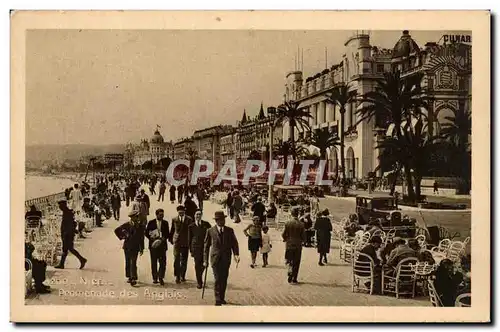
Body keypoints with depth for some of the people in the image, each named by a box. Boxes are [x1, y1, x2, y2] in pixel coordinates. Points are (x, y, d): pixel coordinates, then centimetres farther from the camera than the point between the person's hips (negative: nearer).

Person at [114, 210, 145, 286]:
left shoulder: (140, 226, 1)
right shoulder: (127, 225, 1)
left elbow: (141, 238, 4)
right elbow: (117, 230, 6)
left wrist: (141, 249, 4)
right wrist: (121, 237, 2)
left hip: (135, 247, -2)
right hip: (127, 246, 2)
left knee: (133, 262, -9)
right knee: (128, 262, 7)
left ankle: (134, 278, -10)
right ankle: (129, 277, 16)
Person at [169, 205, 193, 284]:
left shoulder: (189, 219, 2)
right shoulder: (174, 220, 4)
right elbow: (172, 230, 12)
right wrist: (170, 239, 11)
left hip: (186, 242, 1)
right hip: (177, 242, -1)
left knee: (184, 260, 9)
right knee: (177, 260, -9)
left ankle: (182, 276, 21)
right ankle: (177, 276, -6)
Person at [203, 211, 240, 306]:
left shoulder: (230, 230, 7)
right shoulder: (210, 231, 1)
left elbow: (234, 243, 4)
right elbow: (206, 246, 6)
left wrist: (236, 254, -13)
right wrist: (205, 260, 3)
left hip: (226, 259, 2)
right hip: (215, 258, -2)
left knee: (224, 279, 7)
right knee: (218, 279, -9)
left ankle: (222, 298, 21)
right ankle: (218, 300, -5)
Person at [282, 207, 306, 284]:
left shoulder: (288, 223, -7)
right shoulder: (301, 224, -9)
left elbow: (283, 235, -3)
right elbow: (303, 237, -6)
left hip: (289, 245, 0)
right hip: (298, 245, 0)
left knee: (289, 261, 13)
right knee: (296, 263, 8)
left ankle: (290, 272, -13)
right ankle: (294, 279, 9)